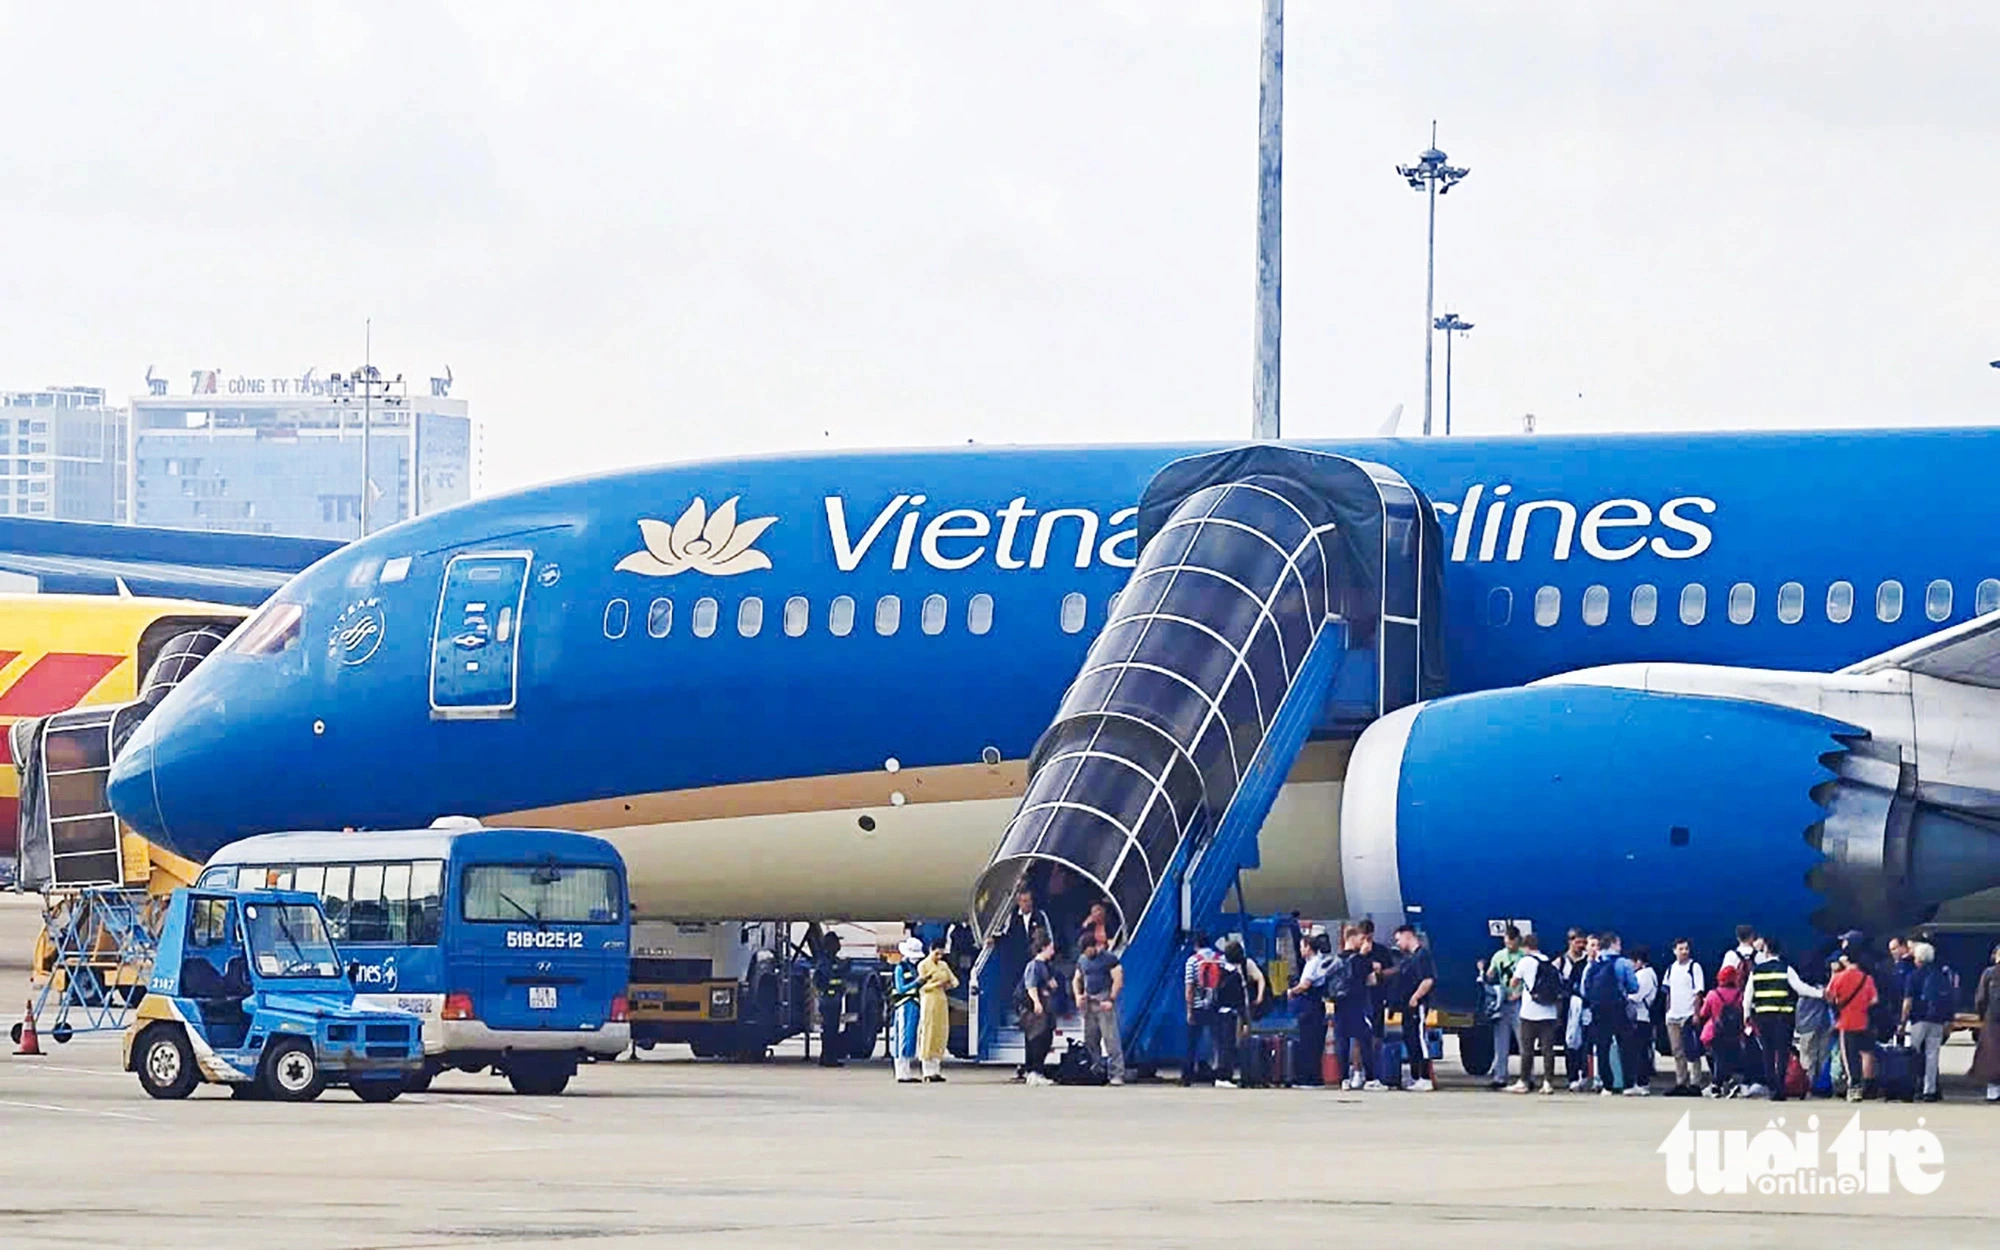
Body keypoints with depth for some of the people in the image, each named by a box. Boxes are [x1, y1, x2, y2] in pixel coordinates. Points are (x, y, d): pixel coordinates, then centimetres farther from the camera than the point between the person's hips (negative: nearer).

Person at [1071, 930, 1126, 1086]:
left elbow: (1118, 979, -9)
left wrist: (1110, 1000, -15)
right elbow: (1076, 980, 25)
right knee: (1090, 1040, 8)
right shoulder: (1082, 960, 15)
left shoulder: (1109, 958, -5)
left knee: (1111, 1039, -11)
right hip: (1088, 1003, 7)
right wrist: (1078, 995, 6)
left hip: (1104, 1003, -7)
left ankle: (1117, 1074, -14)